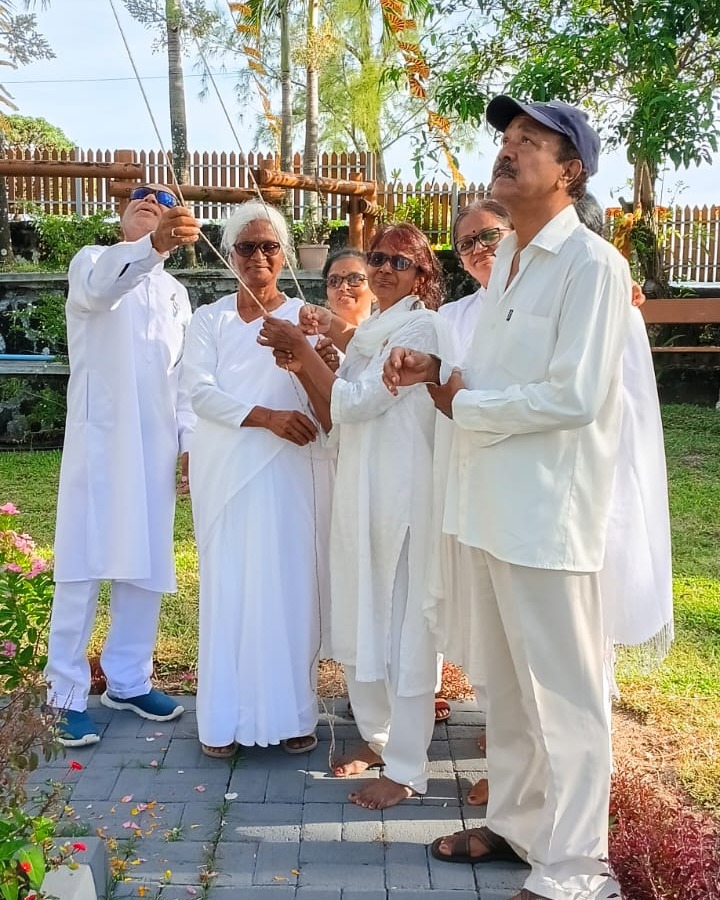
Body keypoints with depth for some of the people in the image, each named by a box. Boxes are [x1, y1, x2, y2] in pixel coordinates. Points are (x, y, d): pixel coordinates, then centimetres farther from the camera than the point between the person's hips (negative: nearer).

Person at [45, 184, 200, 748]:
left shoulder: (176, 293, 19)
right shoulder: (92, 262, 1)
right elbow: (100, 284, -25)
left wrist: (190, 439, 5)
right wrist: (153, 246, -44)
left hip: (156, 447, 5)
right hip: (99, 439, -5)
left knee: (147, 567, 9)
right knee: (83, 567, -3)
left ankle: (128, 681, 22)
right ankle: (68, 695, 5)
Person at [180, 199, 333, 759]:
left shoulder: (305, 317, 8)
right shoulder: (210, 319, 11)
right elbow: (201, 391, -4)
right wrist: (266, 416, -18)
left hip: (293, 468, 0)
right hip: (227, 467, 1)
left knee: (290, 583, 0)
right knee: (229, 584, 1)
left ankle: (292, 711, 11)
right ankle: (225, 717, 9)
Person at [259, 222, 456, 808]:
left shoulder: (421, 329, -8)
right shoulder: (369, 335, 18)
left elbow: (356, 401, -15)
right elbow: (336, 421, 12)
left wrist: (303, 350, -10)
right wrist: (303, 370, -3)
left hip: (403, 496, -8)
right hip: (358, 493, 9)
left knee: (403, 628, -3)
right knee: (359, 624, 15)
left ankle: (407, 769, 7)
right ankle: (378, 737, 31)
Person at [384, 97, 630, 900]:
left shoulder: (592, 264, -12)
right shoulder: (505, 259, 15)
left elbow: (573, 395, -21)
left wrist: (463, 404, -10)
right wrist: (436, 372, 2)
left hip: (548, 509, -8)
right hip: (492, 502, 9)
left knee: (564, 692, 2)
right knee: (506, 682, 18)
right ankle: (516, 823, 34)